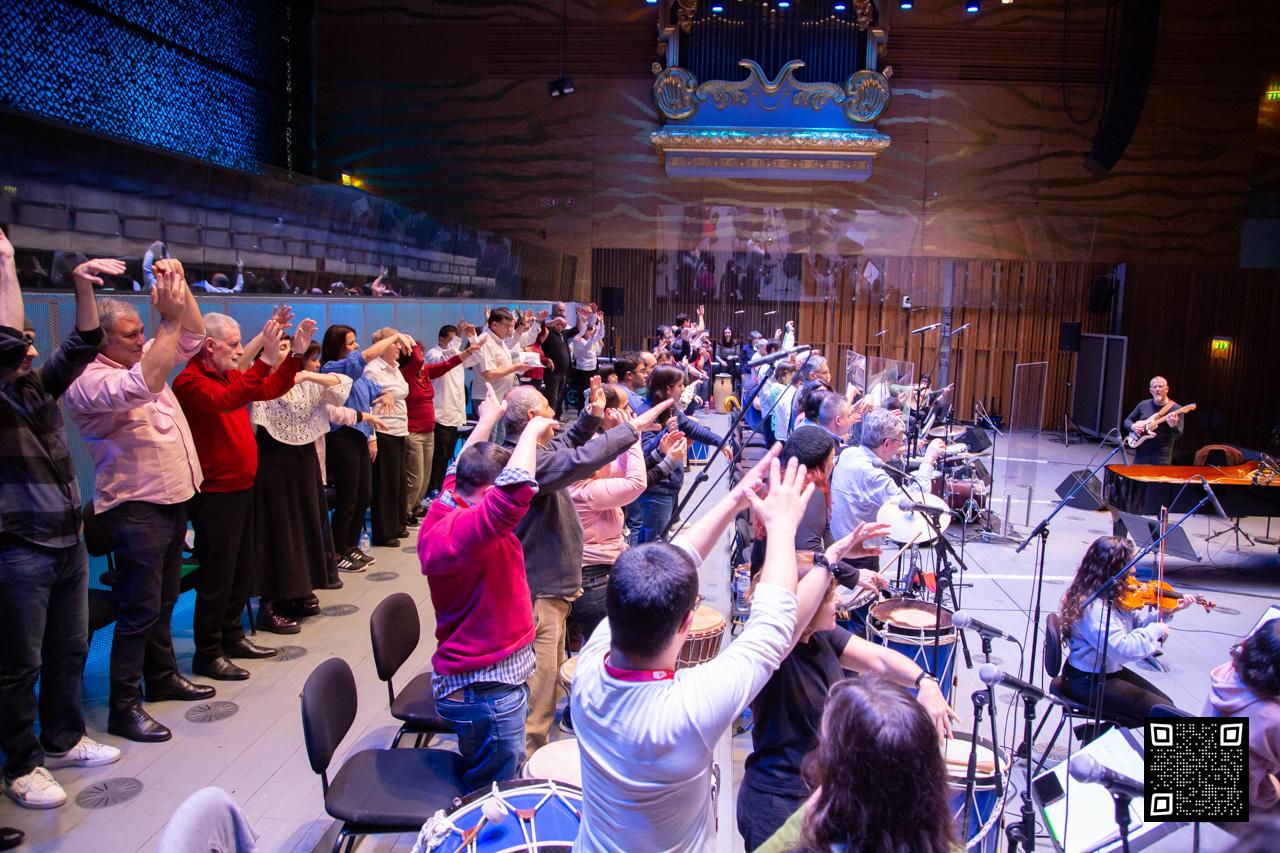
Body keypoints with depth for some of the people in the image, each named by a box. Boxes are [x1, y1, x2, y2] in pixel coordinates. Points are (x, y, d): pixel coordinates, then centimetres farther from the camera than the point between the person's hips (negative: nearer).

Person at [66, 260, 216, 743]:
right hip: (136, 509, -9)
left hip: (173, 500, 9)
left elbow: (191, 338, 16)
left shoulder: (144, 356, 11)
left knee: (163, 601, 19)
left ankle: (162, 677, 33)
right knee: (139, 611, -4)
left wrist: (180, 288, -1)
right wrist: (169, 318, -31)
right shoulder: (89, 381, -16)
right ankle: (124, 709, 6)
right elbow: (141, 387, -34)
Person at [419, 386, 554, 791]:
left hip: (478, 679, 10)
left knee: (482, 783, 24)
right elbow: (515, 489, -43)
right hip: (487, 690, -10)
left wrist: (488, 420, 32)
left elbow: (466, 469, 22)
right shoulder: (462, 532, -28)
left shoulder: (446, 511, 2)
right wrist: (531, 431, -27)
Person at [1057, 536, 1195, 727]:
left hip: (1110, 671, 10)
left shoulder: (1115, 596, 2)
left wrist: (1167, 611, -1)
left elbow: (1135, 624, 12)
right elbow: (1122, 649, -35)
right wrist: (1155, 630, -22)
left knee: (1166, 703, 12)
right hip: (1087, 682, -10)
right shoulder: (1091, 606, -29)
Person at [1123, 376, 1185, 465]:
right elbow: (1127, 421, 15)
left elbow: (1178, 436, -11)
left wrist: (1173, 426, -33)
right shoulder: (1143, 405, 8)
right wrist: (1133, 426, -7)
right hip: (1141, 453, 4)